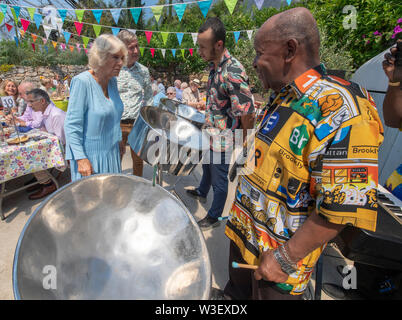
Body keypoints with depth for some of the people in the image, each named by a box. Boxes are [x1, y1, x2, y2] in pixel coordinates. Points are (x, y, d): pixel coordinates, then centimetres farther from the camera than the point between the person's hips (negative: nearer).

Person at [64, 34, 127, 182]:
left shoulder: (112, 81, 3)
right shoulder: (82, 82, -19)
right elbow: (72, 125, -20)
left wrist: (118, 141, 17)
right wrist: (81, 158, -22)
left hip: (111, 152, 7)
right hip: (89, 155, -7)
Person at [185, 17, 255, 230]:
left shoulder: (233, 73, -28)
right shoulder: (214, 66, 2)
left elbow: (247, 114, -27)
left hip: (223, 140, -9)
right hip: (210, 134, 9)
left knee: (219, 180, 10)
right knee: (207, 166, 30)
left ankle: (213, 217, 30)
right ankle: (201, 192, 57)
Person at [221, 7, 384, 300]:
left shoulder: (342, 113, -25)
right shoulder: (280, 98, 2)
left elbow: (343, 206, -26)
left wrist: (285, 259, -21)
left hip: (279, 250, -7)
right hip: (244, 230, 8)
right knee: (237, 292, 27)